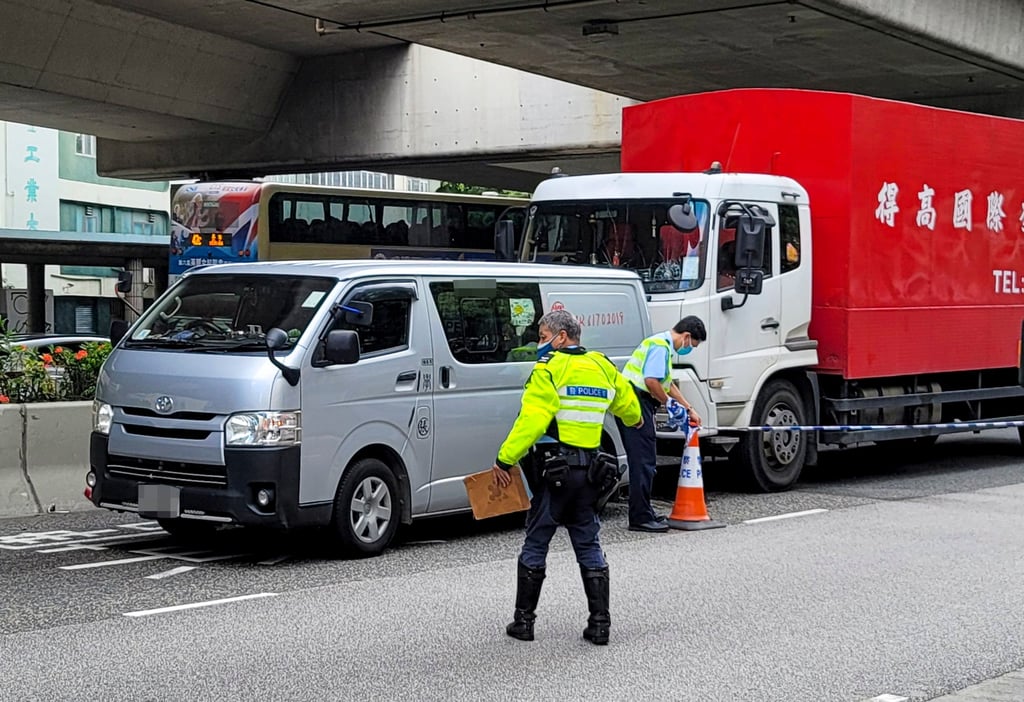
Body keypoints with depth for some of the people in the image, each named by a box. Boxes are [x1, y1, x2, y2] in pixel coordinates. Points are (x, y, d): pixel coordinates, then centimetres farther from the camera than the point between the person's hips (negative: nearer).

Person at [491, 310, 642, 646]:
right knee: (589, 546, 12)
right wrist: (634, 419, 53)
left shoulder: (549, 369, -9)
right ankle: (600, 623, 8)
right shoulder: (602, 366, 12)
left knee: (535, 545, 5)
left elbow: (531, 420, -18)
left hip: (555, 469, -6)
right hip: (592, 468, 6)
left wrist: (504, 460, -16)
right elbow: (627, 401, 30)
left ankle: (524, 620, 10)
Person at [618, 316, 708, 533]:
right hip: (636, 403, -11)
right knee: (644, 463, -10)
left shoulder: (663, 345, 23)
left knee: (644, 462, 14)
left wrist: (689, 409, 32)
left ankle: (643, 514, 20)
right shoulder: (660, 346, -12)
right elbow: (651, 381, -24)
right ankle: (640, 518, -9)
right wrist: (669, 403, -9)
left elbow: (668, 384, 32)